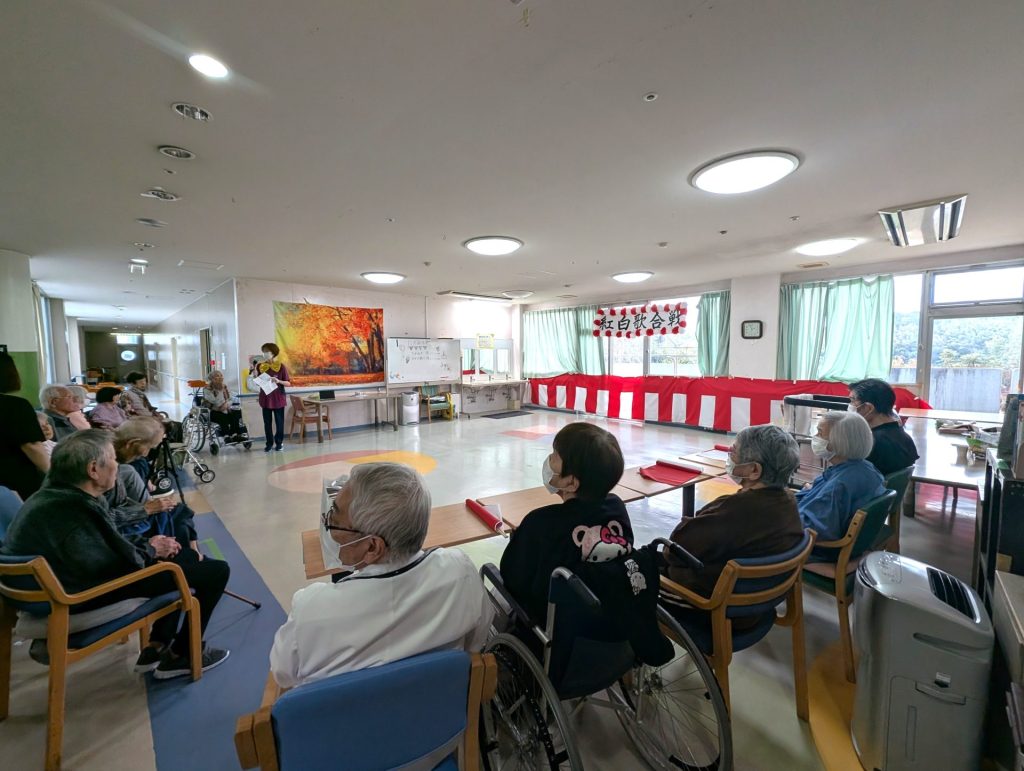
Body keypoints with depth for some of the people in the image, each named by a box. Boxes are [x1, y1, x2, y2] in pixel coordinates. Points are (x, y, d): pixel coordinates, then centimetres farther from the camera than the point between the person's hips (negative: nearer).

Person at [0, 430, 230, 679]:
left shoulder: (58, 492, 3)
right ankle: (180, 657, 8)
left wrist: (148, 547, -1)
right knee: (216, 571, -13)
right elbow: (123, 563, -28)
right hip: (80, 597, -10)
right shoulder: (72, 510, -29)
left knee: (187, 557, 21)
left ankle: (157, 647, 23)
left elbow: (107, 542, 11)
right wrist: (151, 552, -8)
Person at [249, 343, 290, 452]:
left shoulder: (281, 366, -6)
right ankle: (269, 443, 17)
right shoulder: (260, 366, 2)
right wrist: (253, 371, -7)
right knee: (267, 422, 7)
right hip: (265, 399, 3)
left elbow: (288, 383, -4)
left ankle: (279, 443, 18)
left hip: (278, 399, -3)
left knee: (279, 422, 5)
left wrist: (279, 381, -22)